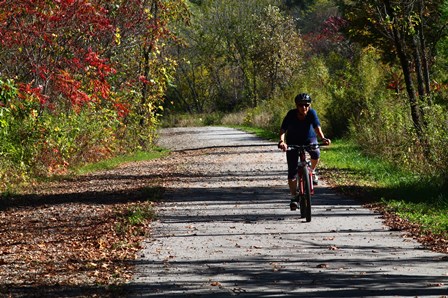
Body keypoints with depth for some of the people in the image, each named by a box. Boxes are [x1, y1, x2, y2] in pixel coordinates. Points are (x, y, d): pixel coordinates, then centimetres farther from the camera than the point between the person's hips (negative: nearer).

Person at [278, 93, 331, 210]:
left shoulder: (312, 113, -23)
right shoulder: (291, 115, -25)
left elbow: (317, 127, -35)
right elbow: (283, 129, -34)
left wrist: (323, 138, -54)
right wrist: (282, 141, -54)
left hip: (309, 139, 0)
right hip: (293, 141, 0)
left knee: (316, 153, -32)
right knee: (292, 171, -9)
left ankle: (312, 171, 0)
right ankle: (294, 197, 1)